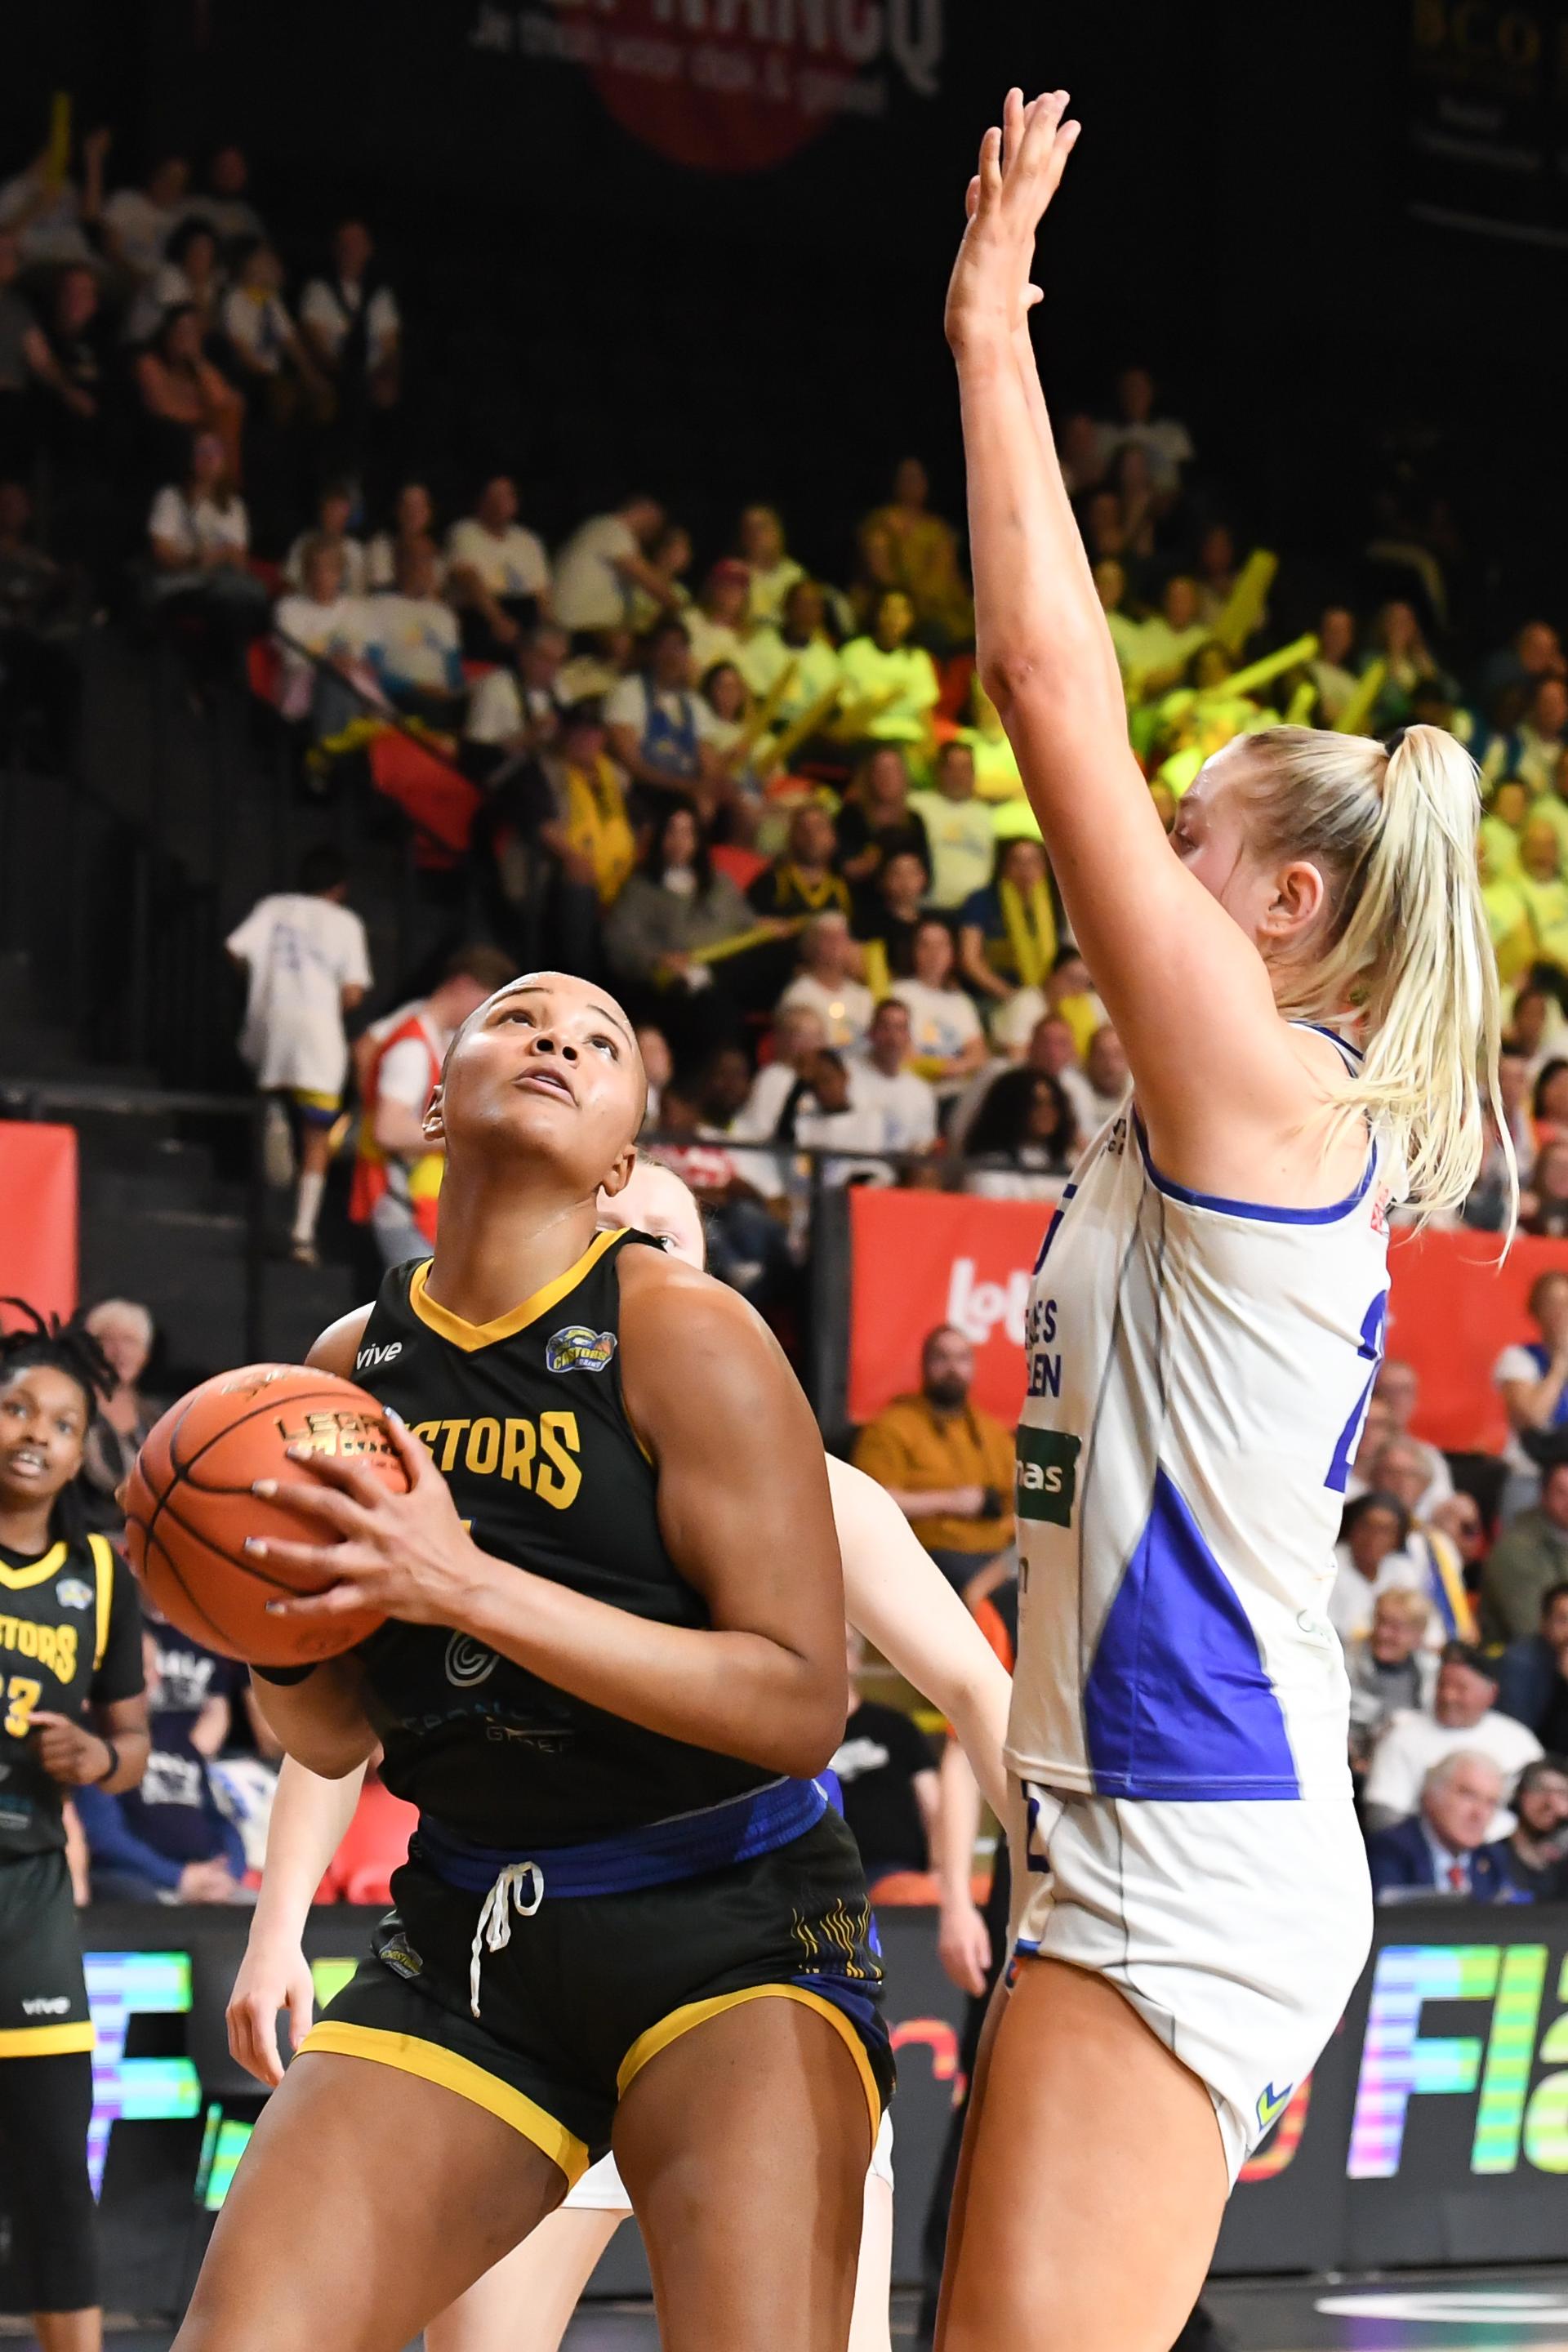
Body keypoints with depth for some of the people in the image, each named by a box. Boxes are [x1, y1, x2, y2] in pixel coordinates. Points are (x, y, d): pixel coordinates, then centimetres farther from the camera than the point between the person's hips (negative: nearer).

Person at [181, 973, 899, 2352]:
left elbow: (801, 1705, -17)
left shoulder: (684, 1336, -9)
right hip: (469, 1937, 4)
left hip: (730, 1923, -4)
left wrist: (468, 1587, -22)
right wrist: (274, 1630, -6)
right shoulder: (355, 1363, 8)